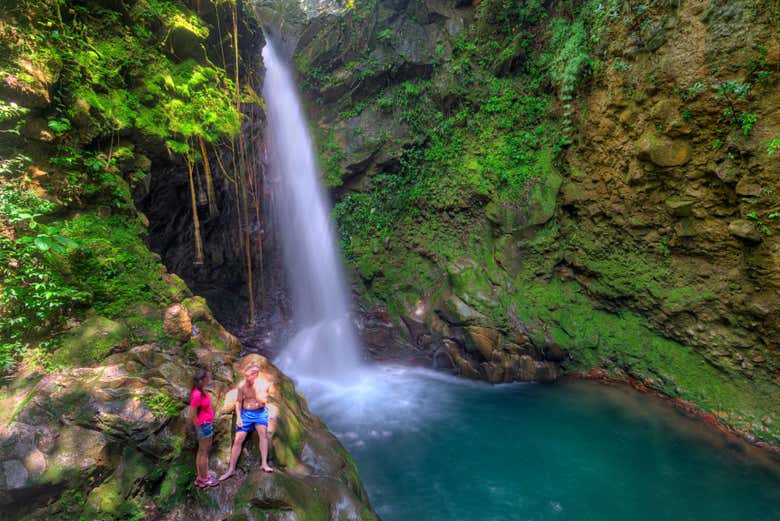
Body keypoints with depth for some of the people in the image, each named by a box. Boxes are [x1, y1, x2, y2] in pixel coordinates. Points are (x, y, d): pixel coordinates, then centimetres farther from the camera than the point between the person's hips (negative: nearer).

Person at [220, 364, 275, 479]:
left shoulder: (263, 384, -14)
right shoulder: (242, 385, -9)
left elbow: (262, 401, -18)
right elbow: (238, 401, 4)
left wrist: (255, 388, -26)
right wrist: (238, 417, -4)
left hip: (260, 412, -2)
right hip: (246, 413, 2)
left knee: (263, 432, -26)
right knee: (238, 440, -1)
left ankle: (264, 463, -22)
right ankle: (231, 469, 14)